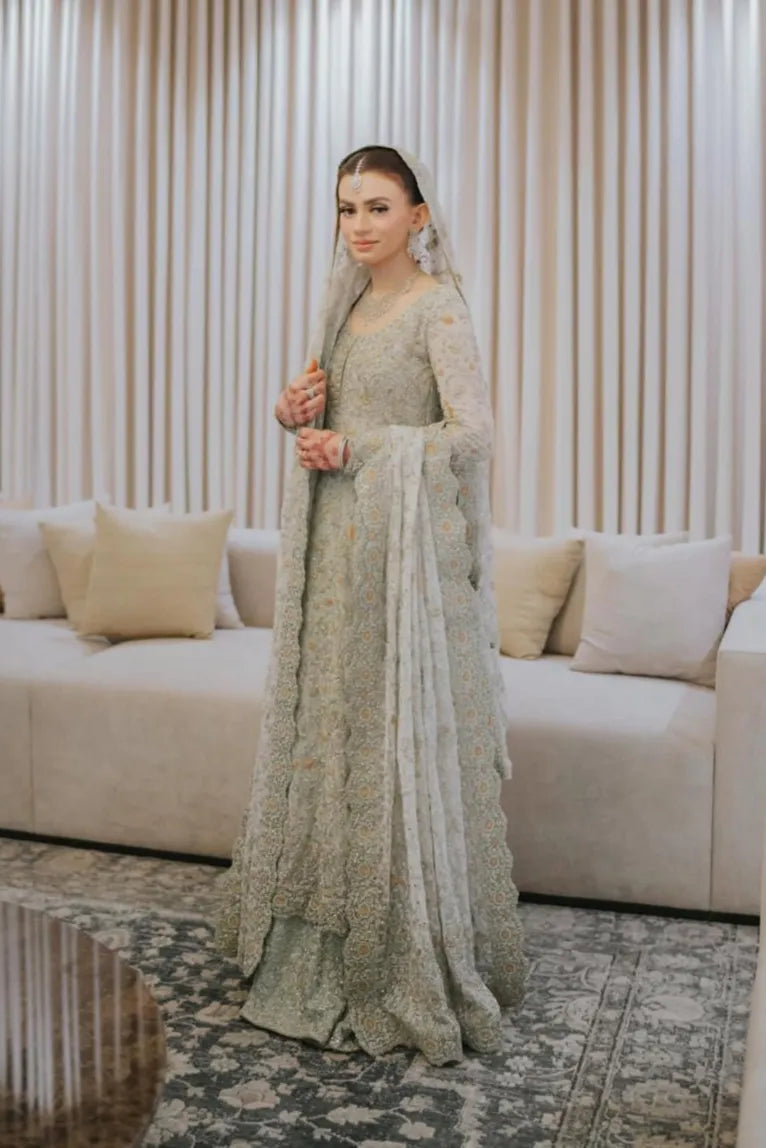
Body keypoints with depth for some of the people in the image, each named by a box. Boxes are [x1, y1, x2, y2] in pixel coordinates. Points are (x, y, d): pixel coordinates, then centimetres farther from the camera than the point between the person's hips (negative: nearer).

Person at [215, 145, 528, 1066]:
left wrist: (354, 449, -17)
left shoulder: (437, 306, -8)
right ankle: (330, 947, 24)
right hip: (338, 543, 8)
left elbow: (472, 433, -17)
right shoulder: (351, 304, 16)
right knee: (332, 723, 11)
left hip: (406, 546, -8)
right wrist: (297, 410, 1)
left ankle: (420, 963, 11)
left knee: (403, 735, -3)